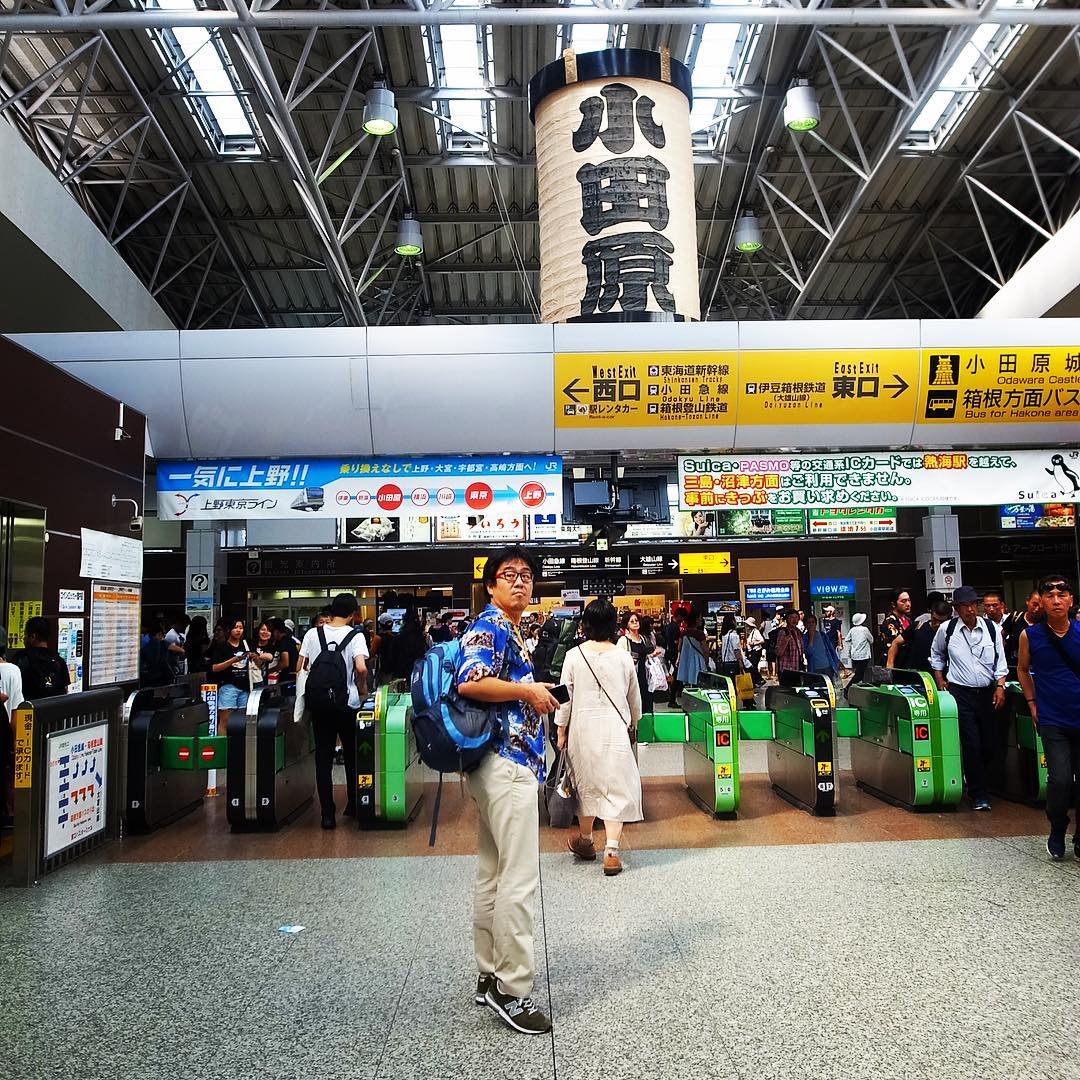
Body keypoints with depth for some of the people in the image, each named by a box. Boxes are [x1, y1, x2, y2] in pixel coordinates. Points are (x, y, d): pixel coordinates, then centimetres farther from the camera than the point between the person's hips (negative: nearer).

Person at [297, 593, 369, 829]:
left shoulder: (312, 634, 2)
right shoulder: (355, 636, -7)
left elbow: (300, 668, 2)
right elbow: (361, 668, -21)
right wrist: (363, 689, -4)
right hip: (348, 703, -2)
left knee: (323, 757, 6)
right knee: (352, 756, 15)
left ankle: (328, 813, 3)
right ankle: (353, 806, 26)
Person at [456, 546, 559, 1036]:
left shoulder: (510, 630, 19)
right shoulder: (489, 627, -11)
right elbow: (470, 682, -27)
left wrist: (536, 696, 13)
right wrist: (529, 691, -17)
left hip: (502, 764, 11)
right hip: (507, 763, -11)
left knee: (492, 874, 14)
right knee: (519, 878, -8)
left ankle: (490, 977, 24)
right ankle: (512, 990, 0)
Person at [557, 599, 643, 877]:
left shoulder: (574, 656, -5)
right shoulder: (623, 657, -2)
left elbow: (565, 696, -2)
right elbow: (635, 697, 9)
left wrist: (561, 729, 10)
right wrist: (633, 725, 25)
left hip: (583, 727, 1)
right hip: (615, 728, -1)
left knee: (586, 782, 15)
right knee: (616, 784, 3)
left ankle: (585, 840, 32)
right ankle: (611, 851, -3)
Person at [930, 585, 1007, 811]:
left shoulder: (991, 628, 2)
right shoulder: (947, 629, -1)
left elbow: (1001, 661, 7)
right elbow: (936, 655, 16)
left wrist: (1000, 686, -4)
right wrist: (940, 682, 10)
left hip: (988, 692, 2)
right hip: (961, 693, -2)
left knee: (991, 743, 4)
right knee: (971, 745, -6)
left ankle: (985, 787, 26)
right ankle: (979, 794, 4)